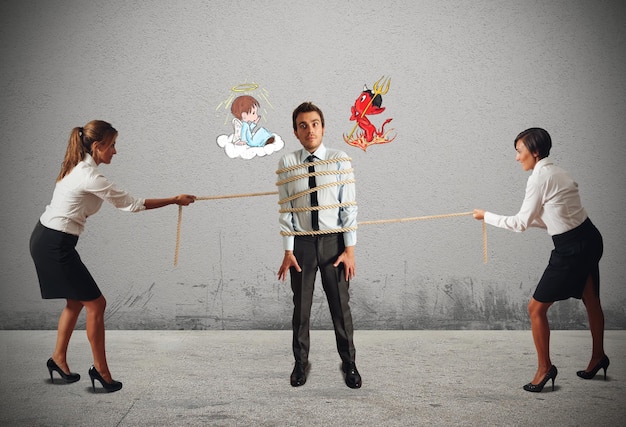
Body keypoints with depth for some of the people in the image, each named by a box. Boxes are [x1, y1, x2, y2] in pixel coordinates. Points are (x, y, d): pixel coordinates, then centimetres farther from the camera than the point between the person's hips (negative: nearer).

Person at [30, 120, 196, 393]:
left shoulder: (79, 167, 8)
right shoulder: (90, 177, -21)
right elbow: (131, 205, -15)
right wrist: (175, 200, -8)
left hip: (46, 239, 10)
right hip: (54, 246, -10)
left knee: (75, 302, 19)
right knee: (95, 304, -1)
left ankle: (58, 359, 32)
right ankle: (100, 369, 10)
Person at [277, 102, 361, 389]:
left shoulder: (339, 161, -5)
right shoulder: (287, 164, -2)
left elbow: (349, 206, -6)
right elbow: (286, 210, -3)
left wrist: (349, 249, -9)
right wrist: (288, 251, -6)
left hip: (333, 241, -1)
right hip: (301, 243, 1)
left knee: (340, 305, 7)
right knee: (301, 307, 12)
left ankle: (348, 363, 24)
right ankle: (301, 363, 29)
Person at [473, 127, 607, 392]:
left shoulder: (540, 177, -17)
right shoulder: (555, 172, 10)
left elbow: (521, 223, -14)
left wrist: (487, 216, -4)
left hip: (572, 249, -10)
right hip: (589, 239, 10)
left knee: (537, 308, -1)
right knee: (591, 301, 24)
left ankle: (544, 368, 9)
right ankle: (598, 358, 42)